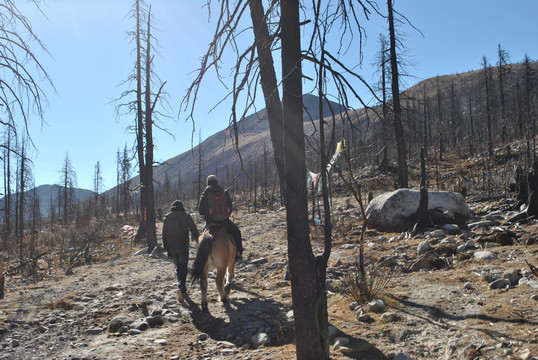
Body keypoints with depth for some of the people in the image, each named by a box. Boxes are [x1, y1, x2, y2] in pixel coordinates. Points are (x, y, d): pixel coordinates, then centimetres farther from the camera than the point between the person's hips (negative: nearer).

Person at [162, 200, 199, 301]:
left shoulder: (166, 218, 10)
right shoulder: (186, 216, 1)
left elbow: (164, 235, 11)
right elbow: (194, 231, 0)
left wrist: (167, 249, 16)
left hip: (171, 247, 3)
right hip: (183, 246, -3)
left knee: (178, 267, 17)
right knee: (183, 267, -1)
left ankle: (183, 288, 19)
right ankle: (181, 287, -21)